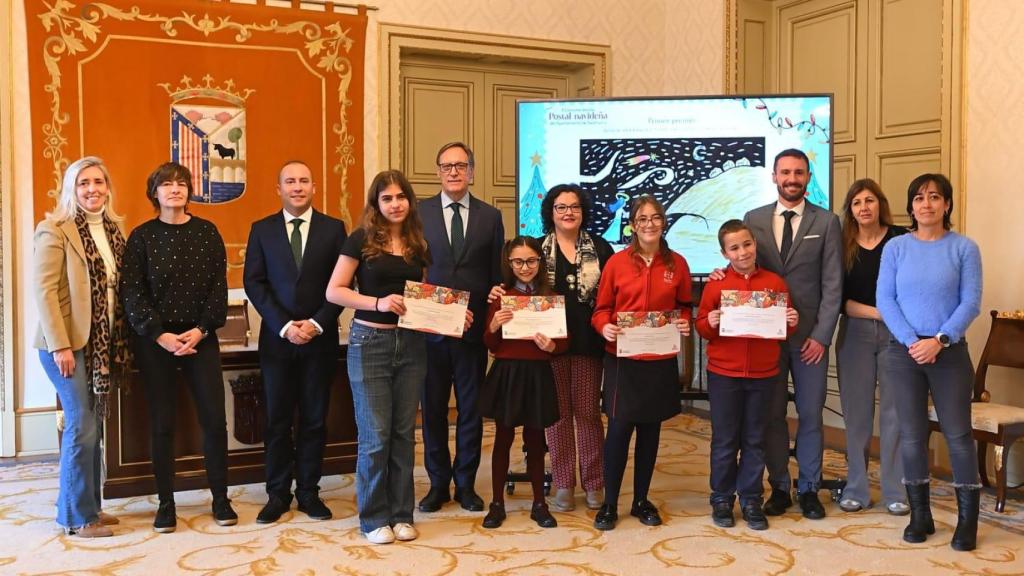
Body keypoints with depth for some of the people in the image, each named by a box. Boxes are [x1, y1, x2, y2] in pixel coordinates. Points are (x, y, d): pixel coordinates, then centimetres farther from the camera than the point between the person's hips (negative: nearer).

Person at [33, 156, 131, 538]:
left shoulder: (113, 229, 11)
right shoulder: (55, 231, -8)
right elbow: (44, 290, -13)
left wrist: (120, 342, 7)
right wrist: (60, 346, -18)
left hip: (103, 344, 6)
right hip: (69, 344, -6)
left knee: (92, 427, 11)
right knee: (82, 426, -4)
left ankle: (86, 506, 22)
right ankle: (77, 516, 9)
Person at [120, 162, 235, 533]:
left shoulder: (207, 231, 5)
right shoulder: (142, 236, 2)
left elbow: (219, 285, 2)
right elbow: (131, 292, -3)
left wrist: (201, 330, -9)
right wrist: (160, 335, -12)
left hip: (201, 337, 1)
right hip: (155, 341, -1)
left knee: (214, 418, -1)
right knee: (162, 423, 3)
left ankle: (220, 499, 13)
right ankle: (166, 504, 15)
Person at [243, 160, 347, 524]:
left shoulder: (334, 228, 4)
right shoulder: (262, 230, 6)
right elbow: (253, 282, 1)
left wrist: (317, 323, -10)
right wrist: (284, 326, -10)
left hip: (320, 337, 0)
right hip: (277, 338, 0)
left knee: (314, 419, 6)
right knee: (278, 419, 5)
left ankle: (309, 491, 18)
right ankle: (278, 494, 16)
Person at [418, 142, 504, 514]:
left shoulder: (490, 216, 5)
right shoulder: (419, 212, 2)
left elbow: (497, 275, 6)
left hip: (473, 328, 1)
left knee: (471, 408, 9)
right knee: (433, 408, 9)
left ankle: (465, 483, 23)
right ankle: (438, 483, 23)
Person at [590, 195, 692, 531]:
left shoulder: (677, 264, 3)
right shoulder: (617, 263, -3)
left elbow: (684, 307, 13)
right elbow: (601, 309, 2)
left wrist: (685, 323, -7)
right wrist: (605, 327, -18)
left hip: (661, 361, 2)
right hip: (622, 359, -2)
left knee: (650, 429, 10)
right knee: (619, 429, -3)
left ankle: (641, 500, 24)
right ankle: (609, 504, 11)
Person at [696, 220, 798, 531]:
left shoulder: (774, 282, 2)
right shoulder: (716, 284, -3)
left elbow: (784, 327, 9)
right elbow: (702, 327, -1)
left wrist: (792, 323, -12)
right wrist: (710, 323, -21)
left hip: (763, 374, 2)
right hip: (723, 374, -1)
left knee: (754, 440, 11)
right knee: (724, 440, 8)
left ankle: (751, 500, 23)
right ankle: (721, 499, 21)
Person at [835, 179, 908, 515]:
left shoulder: (901, 238, -1)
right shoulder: (842, 245, 3)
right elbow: (841, 299, -1)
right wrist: (879, 312, -11)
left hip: (896, 334, -1)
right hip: (855, 333, 1)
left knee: (895, 411, 2)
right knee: (856, 412, 5)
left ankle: (895, 491, 12)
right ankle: (856, 489, 14)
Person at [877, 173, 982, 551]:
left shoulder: (964, 248, -1)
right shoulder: (895, 248, 3)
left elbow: (971, 302, -6)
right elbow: (885, 299, -2)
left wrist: (939, 340, -16)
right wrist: (911, 342, -13)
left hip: (950, 352, -1)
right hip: (904, 352, 2)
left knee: (958, 433, 2)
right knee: (911, 434, 7)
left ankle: (967, 519, 13)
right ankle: (920, 515, 18)